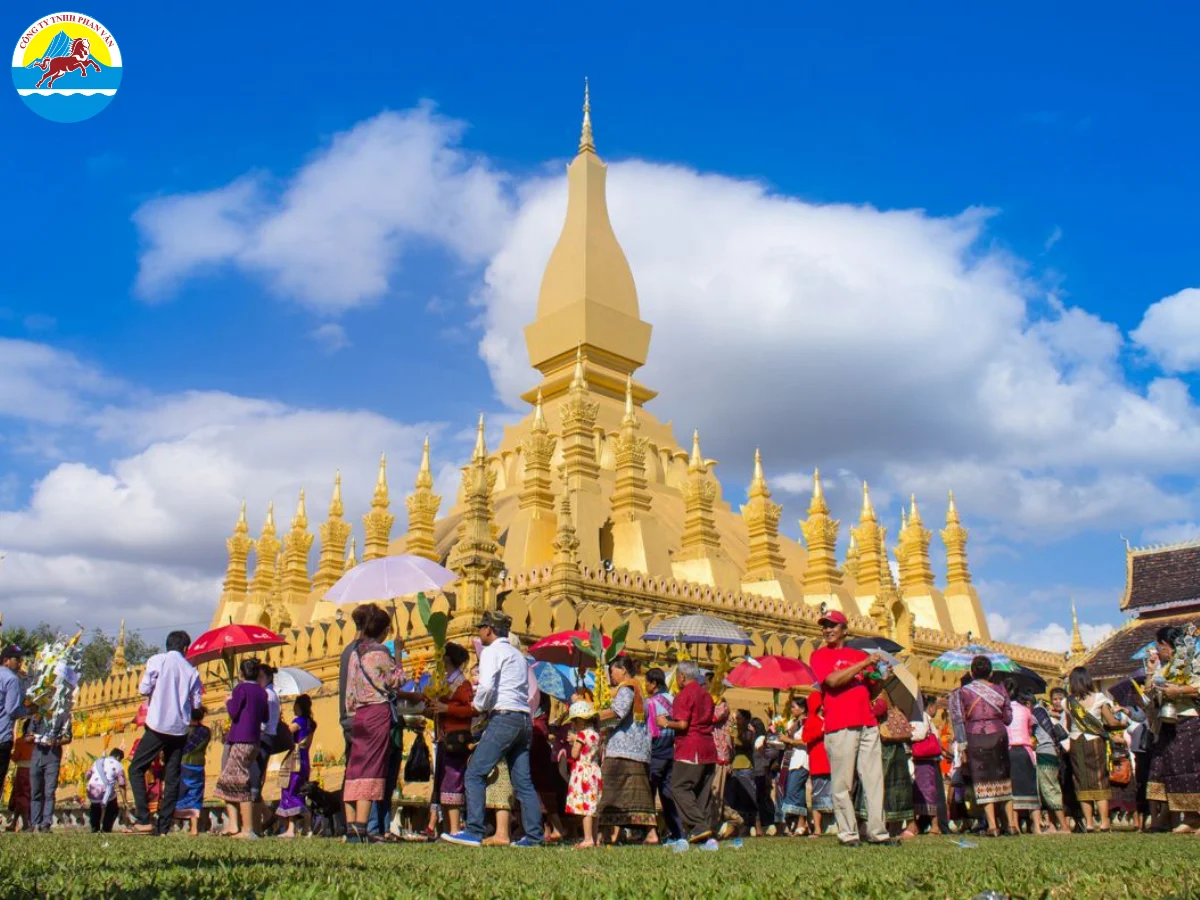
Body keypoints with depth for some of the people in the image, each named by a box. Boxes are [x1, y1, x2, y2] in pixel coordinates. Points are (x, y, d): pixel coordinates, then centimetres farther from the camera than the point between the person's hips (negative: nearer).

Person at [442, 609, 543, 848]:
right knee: (523, 781, 8)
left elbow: (486, 686, -16)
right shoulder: (518, 655, 24)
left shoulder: (492, 651, -2)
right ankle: (533, 836, 5)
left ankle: (473, 832, -14)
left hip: (504, 717, -9)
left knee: (475, 773, -8)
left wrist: (479, 705, 0)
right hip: (524, 719, 9)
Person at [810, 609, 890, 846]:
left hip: (868, 724, 5)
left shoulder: (859, 655, 20)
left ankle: (877, 831, 7)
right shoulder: (819, 655, 7)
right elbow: (833, 680, -12)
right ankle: (847, 833, 3)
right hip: (840, 727, -4)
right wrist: (864, 663, -12)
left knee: (874, 779, 3)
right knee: (842, 782, -4)